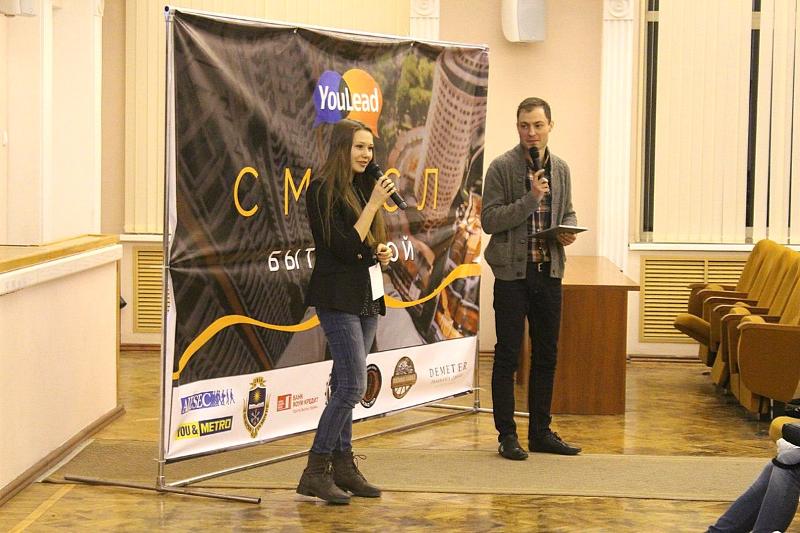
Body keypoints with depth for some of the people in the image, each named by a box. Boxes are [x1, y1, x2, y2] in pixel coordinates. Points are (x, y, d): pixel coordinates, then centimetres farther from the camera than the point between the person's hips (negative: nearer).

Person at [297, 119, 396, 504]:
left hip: (367, 297, 8)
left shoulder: (363, 186, 14)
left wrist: (382, 254, 5)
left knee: (344, 386, 11)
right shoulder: (322, 190, -11)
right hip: (338, 296, -8)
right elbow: (345, 247, -17)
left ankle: (342, 465, 15)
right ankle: (315, 472, -9)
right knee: (353, 386, -14)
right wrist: (375, 203, -17)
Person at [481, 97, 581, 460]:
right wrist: (530, 198, -22)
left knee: (546, 355, 11)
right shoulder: (502, 168, -7)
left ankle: (541, 431, 21)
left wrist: (569, 230, -1)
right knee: (507, 355, 0)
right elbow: (489, 220, -14)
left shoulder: (560, 169, 9)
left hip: (549, 271, 5)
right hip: (513, 271, -5)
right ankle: (507, 434, 9)